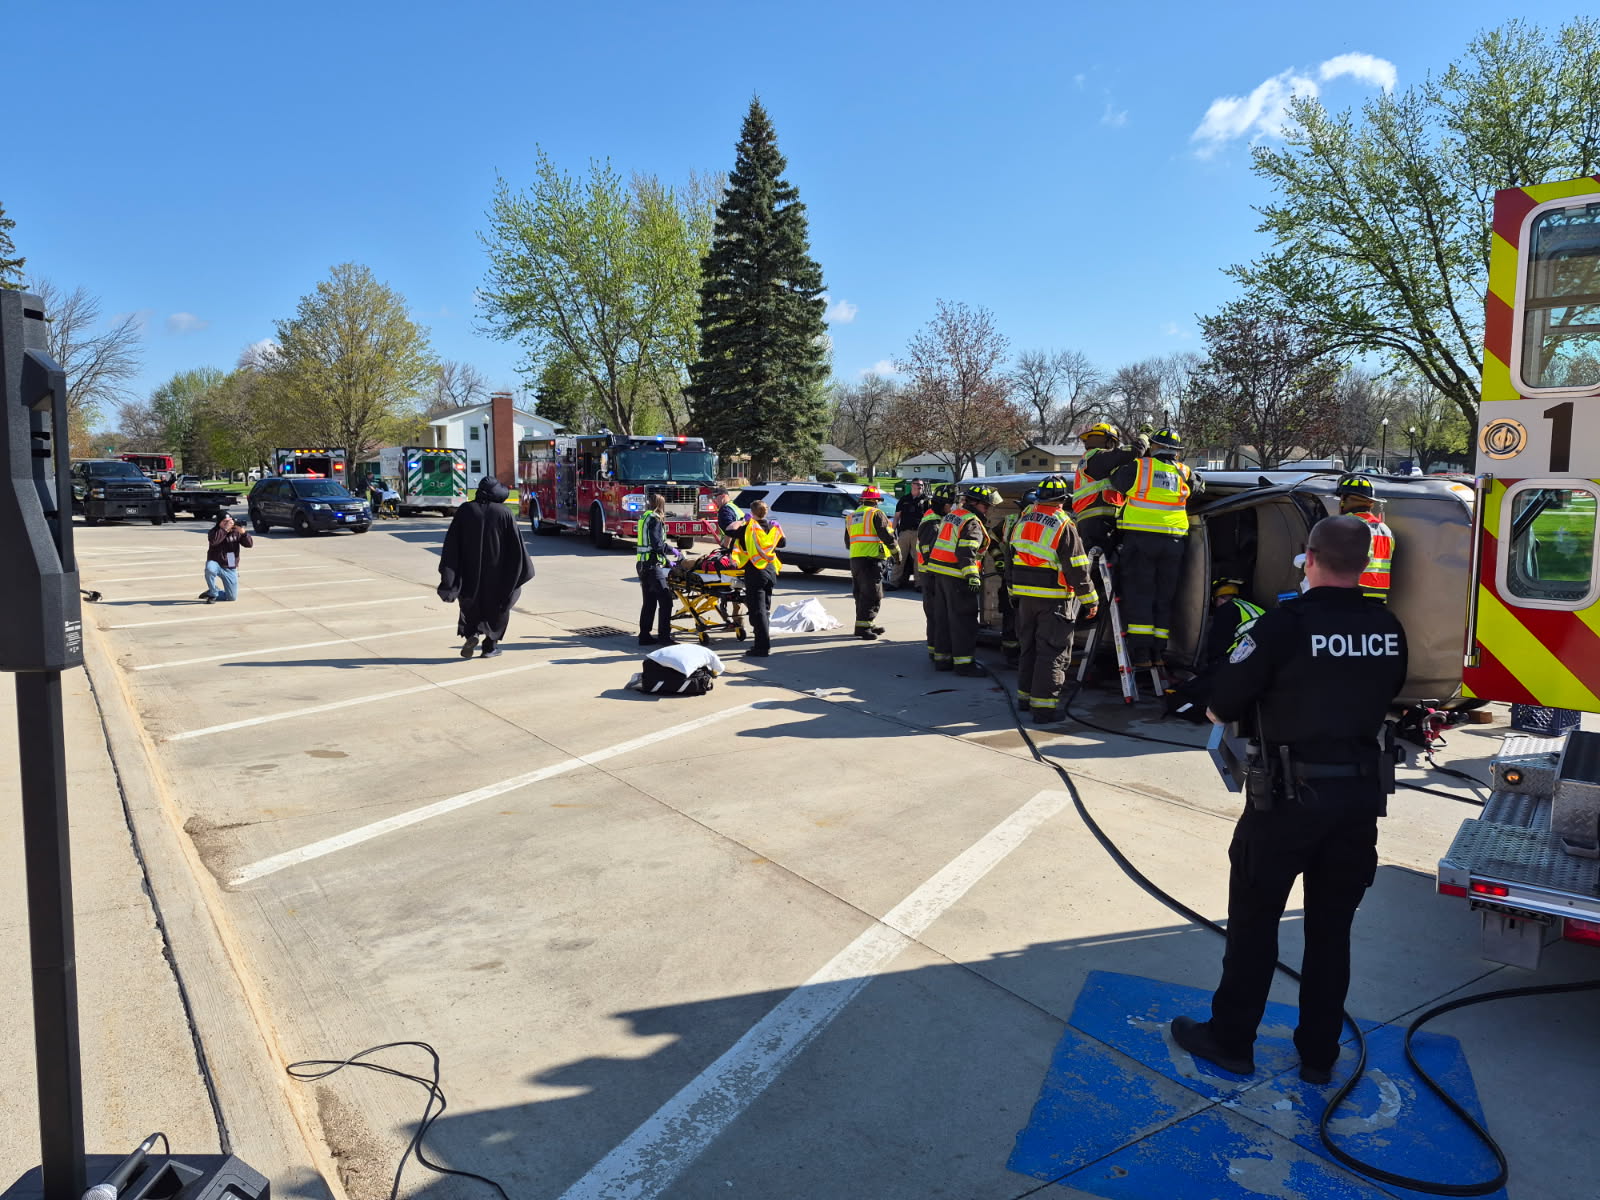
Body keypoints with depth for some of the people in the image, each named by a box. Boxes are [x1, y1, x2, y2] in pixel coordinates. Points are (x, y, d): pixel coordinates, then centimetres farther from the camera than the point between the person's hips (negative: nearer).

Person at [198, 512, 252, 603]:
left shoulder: (236, 532, -1)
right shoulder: (215, 531, -10)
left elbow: (249, 544, -9)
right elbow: (213, 540, -33)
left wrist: (243, 532, -26)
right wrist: (225, 529, -32)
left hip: (231, 569, 3)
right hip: (216, 564, -3)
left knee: (232, 597, -1)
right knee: (210, 568, -41)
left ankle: (212, 593, 30)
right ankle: (213, 593, -16)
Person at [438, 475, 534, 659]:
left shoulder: (465, 510, -3)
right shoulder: (504, 513, -8)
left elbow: (451, 542, -4)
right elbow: (516, 545, -6)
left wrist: (448, 574, -1)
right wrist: (522, 571, 5)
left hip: (470, 570, 1)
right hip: (497, 572, -1)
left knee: (470, 602, 19)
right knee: (496, 605, 14)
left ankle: (471, 632, -4)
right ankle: (490, 645, 14)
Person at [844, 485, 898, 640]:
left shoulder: (851, 516, 19)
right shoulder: (876, 513, -5)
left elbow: (847, 542, 25)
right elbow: (886, 535, -9)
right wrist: (896, 550, 3)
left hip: (854, 558, 8)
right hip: (872, 558, -8)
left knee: (861, 594, 15)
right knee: (872, 594, -7)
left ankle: (869, 623, 23)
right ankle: (863, 626, -13)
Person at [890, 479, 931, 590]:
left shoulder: (925, 500, 12)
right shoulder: (904, 499, 15)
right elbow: (897, 516, 14)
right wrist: (894, 530, 3)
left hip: (918, 533, -1)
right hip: (904, 532, 1)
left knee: (918, 558, -1)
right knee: (899, 558, 0)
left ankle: (919, 583, 3)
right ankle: (895, 582, 2)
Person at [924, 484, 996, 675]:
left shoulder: (951, 516, 18)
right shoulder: (972, 523, -11)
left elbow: (936, 544, 23)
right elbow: (966, 552, -23)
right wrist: (972, 576, -29)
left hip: (939, 573, 9)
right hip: (957, 577, -9)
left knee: (943, 618, 14)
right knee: (964, 620, -4)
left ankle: (941, 658, 19)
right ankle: (963, 662, -3)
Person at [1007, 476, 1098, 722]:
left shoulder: (1022, 521, 8)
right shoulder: (1063, 526, -12)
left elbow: (1011, 558, 15)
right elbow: (1077, 569, -12)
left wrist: (1014, 592, 22)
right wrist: (1090, 600, -4)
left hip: (1024, 596, 6)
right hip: (1054, 599, -6)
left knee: (1028, 648, 19)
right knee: (1052, 653, -1)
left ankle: (1025, 695, 27)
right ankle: (1044, 705, -2)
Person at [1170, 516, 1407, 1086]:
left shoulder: (1286, 622, -17)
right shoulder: (1388, 629, 1)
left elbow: (1221, 708, -13)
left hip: (1290, 794, -5)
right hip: (1361, 794, 5)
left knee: (1254, 921, 9)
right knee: (1331, 929, 16)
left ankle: (1230, 1039, 21)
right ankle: (1319, 1053, 27)